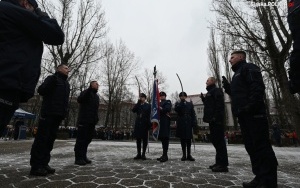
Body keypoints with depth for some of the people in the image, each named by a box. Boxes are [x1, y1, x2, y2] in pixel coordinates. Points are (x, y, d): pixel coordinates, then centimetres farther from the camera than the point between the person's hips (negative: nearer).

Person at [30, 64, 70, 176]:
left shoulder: (66, 83, 22)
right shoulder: (53, 78, 1)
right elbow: (41, 90, -11)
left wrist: (65, 111, 15)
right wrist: (51, 83, -26)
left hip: (58, 115, 7)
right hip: (48, 113, -7)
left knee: (50, 140, 8)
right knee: (41, 139, -4)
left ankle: (44, 164, 15)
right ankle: (36, 166, 2)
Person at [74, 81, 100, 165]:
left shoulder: (96, 96, 22)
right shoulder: (86, 92, -1)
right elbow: (79, 100, -20)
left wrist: (96, 118, 11)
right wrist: (89, 89, -27)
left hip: (92, 121, 8)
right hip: (84, 120, -7)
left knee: (88, 139, 9)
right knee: (81, 139, -3)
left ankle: (83, 156, 18)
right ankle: (78, 158, 4)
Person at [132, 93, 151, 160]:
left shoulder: (148, 105, 5)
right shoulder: (137, 105, 15)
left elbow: (149, 115, -2)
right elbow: (133, 110, -4)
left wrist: (149, 124, -12)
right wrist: (138, 103, -7)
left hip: (145, 124, -3)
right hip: (138, 123, 3)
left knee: (144, 139, 2)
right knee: (138, 139, 7)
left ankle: (143, 154, 12)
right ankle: (139, 154, 16)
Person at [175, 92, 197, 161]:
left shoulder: (190, 104, 12)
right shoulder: (177, 103, 9)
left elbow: (193, 114, 7)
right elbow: (176, 109, -12)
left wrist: (194, 122, -4)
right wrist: (181, 102, -15)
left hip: (188, 123, 1)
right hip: (181, 123, -1)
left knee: (189, 139, 3)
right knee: (182, 139, 3)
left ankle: (189, 155, 14)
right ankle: (184, 155, 13)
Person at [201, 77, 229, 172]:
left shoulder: (217, 90, -5)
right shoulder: (209, 92, 24)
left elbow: (219, 105, -17)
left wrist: (216, 117, -24)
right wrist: (203, 98, 16)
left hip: (216, 120, -10)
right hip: (212, 120, 10)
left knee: (219, 141, -7)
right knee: (215, 140, 12)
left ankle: (223, 164, -1)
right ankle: (219, 162, 20)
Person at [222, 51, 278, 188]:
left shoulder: (248, 68, 2)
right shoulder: (237, 74, 28)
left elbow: (258, 87, -14)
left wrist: (251, 105, -25)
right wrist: (228, 88, 14)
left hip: (253, 114, -9)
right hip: (244, 115, 10)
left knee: (261, 146, -7)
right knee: (251, 146, 9)